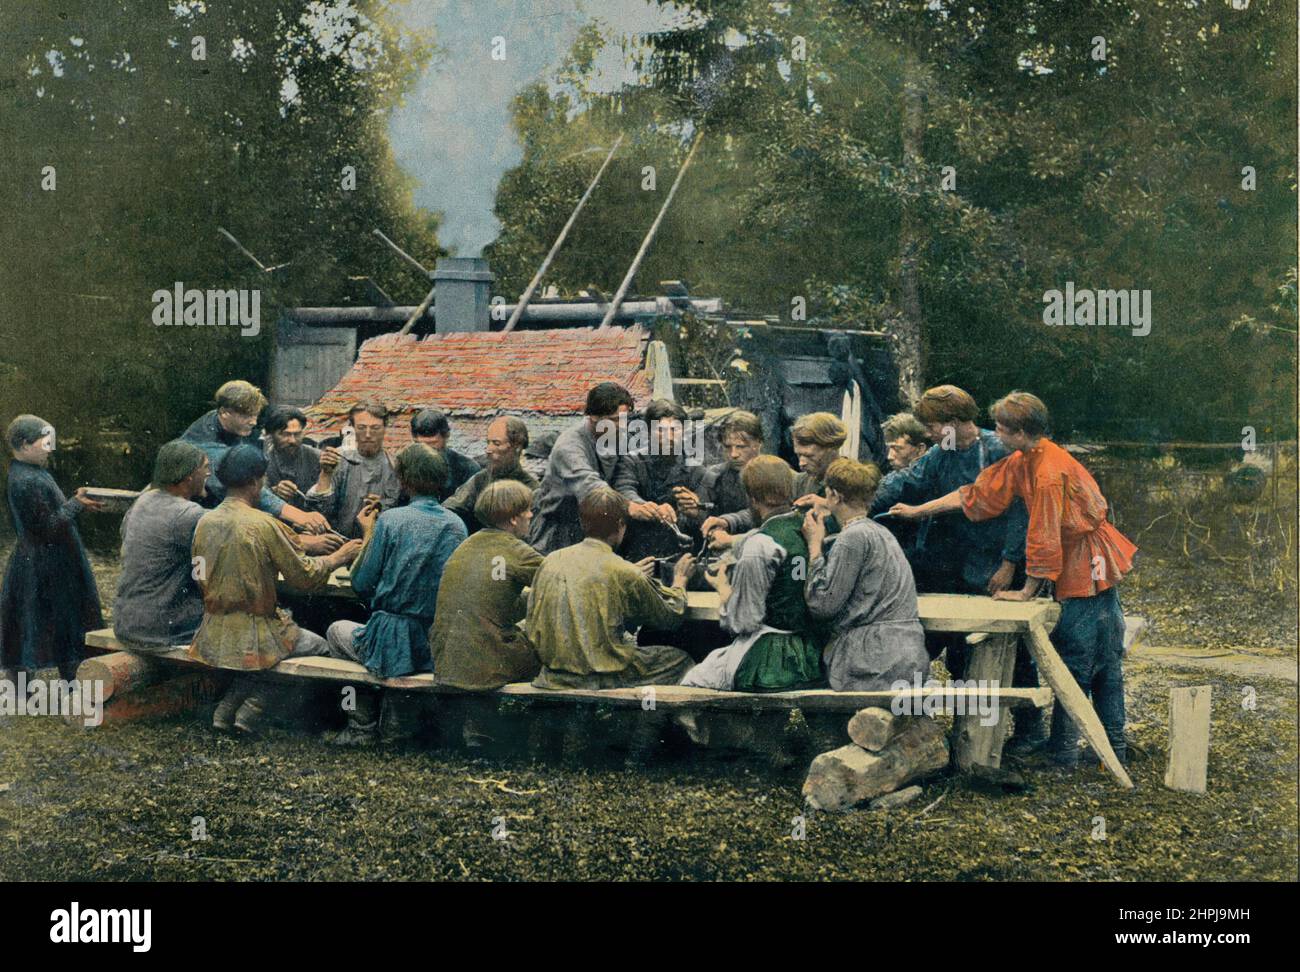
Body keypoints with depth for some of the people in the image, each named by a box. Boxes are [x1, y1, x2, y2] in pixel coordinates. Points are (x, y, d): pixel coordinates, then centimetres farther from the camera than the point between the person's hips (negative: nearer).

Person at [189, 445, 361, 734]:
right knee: (320, 646, 17)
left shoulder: (205, 522, 0)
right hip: (251, 638, -6)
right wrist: (339, 557, 7)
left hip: (212, 638, 6)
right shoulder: (263, 525, -18)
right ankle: (250, 707, 7)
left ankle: (229, 706, 16)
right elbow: (304, 577, -11)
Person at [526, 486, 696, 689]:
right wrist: (680, 579, 20)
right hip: (602, 679, -6)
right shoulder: (625, 573, -14)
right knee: (681, 658, 16)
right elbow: (672, 616, 1)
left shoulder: (551, 561, 0)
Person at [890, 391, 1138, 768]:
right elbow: (977, 494, 13)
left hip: (1087, 570, -9)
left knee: (1074, 665, -3)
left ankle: (1062, 755, 3)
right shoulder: (1020, 462, 6)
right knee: (1106, 664, 13)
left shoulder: (1049, 472, -24)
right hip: (1097, 569, 9)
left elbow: (1044, 538, -21)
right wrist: (917, 511, 16)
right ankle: (1114, 749, 20)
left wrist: (1027, 592, -11)